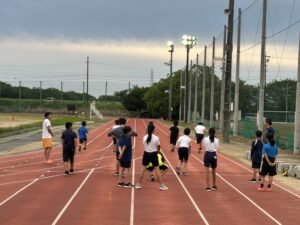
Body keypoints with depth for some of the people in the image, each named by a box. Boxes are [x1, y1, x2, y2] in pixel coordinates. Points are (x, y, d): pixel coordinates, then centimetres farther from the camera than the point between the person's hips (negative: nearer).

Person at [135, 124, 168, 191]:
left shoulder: (144, 137, -4)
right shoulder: (156, 138, -11)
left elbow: (145, 146, 1)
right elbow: (158, 147, -1)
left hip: (146, 154, 2)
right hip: (153, 154, -2)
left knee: (143, 169, 10)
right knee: (157, 170, 3)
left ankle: (138, 184, 15)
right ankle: (162, 185, 5)